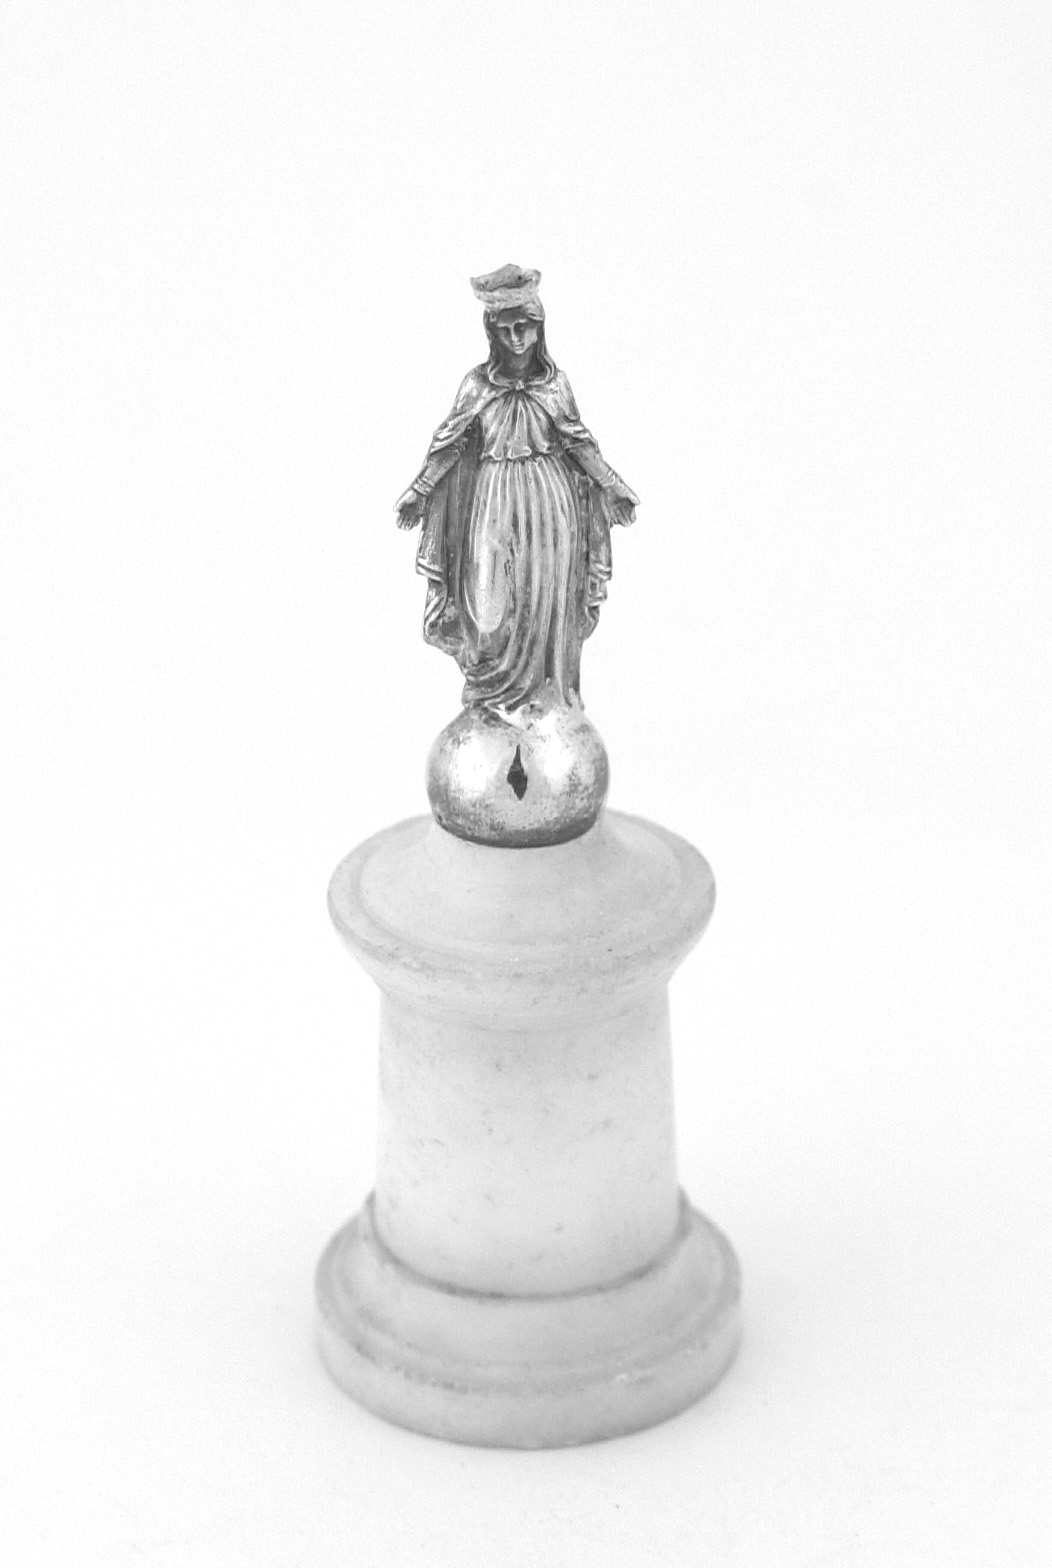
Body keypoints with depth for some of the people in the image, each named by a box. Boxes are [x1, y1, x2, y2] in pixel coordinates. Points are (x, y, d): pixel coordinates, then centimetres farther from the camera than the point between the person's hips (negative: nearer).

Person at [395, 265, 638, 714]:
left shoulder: (554, 383, -1)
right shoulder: (477, 384, -4)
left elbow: (578, 442, 5)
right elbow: (448, 442, 0)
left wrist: (612, 486, 2)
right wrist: (418, 491, -3)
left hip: (549, 499, 1)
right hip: (494, 501, -1)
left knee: (547, 599, 6)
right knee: (493, 597, -1)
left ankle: (548, 691, 19)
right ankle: (491, 693, 14)